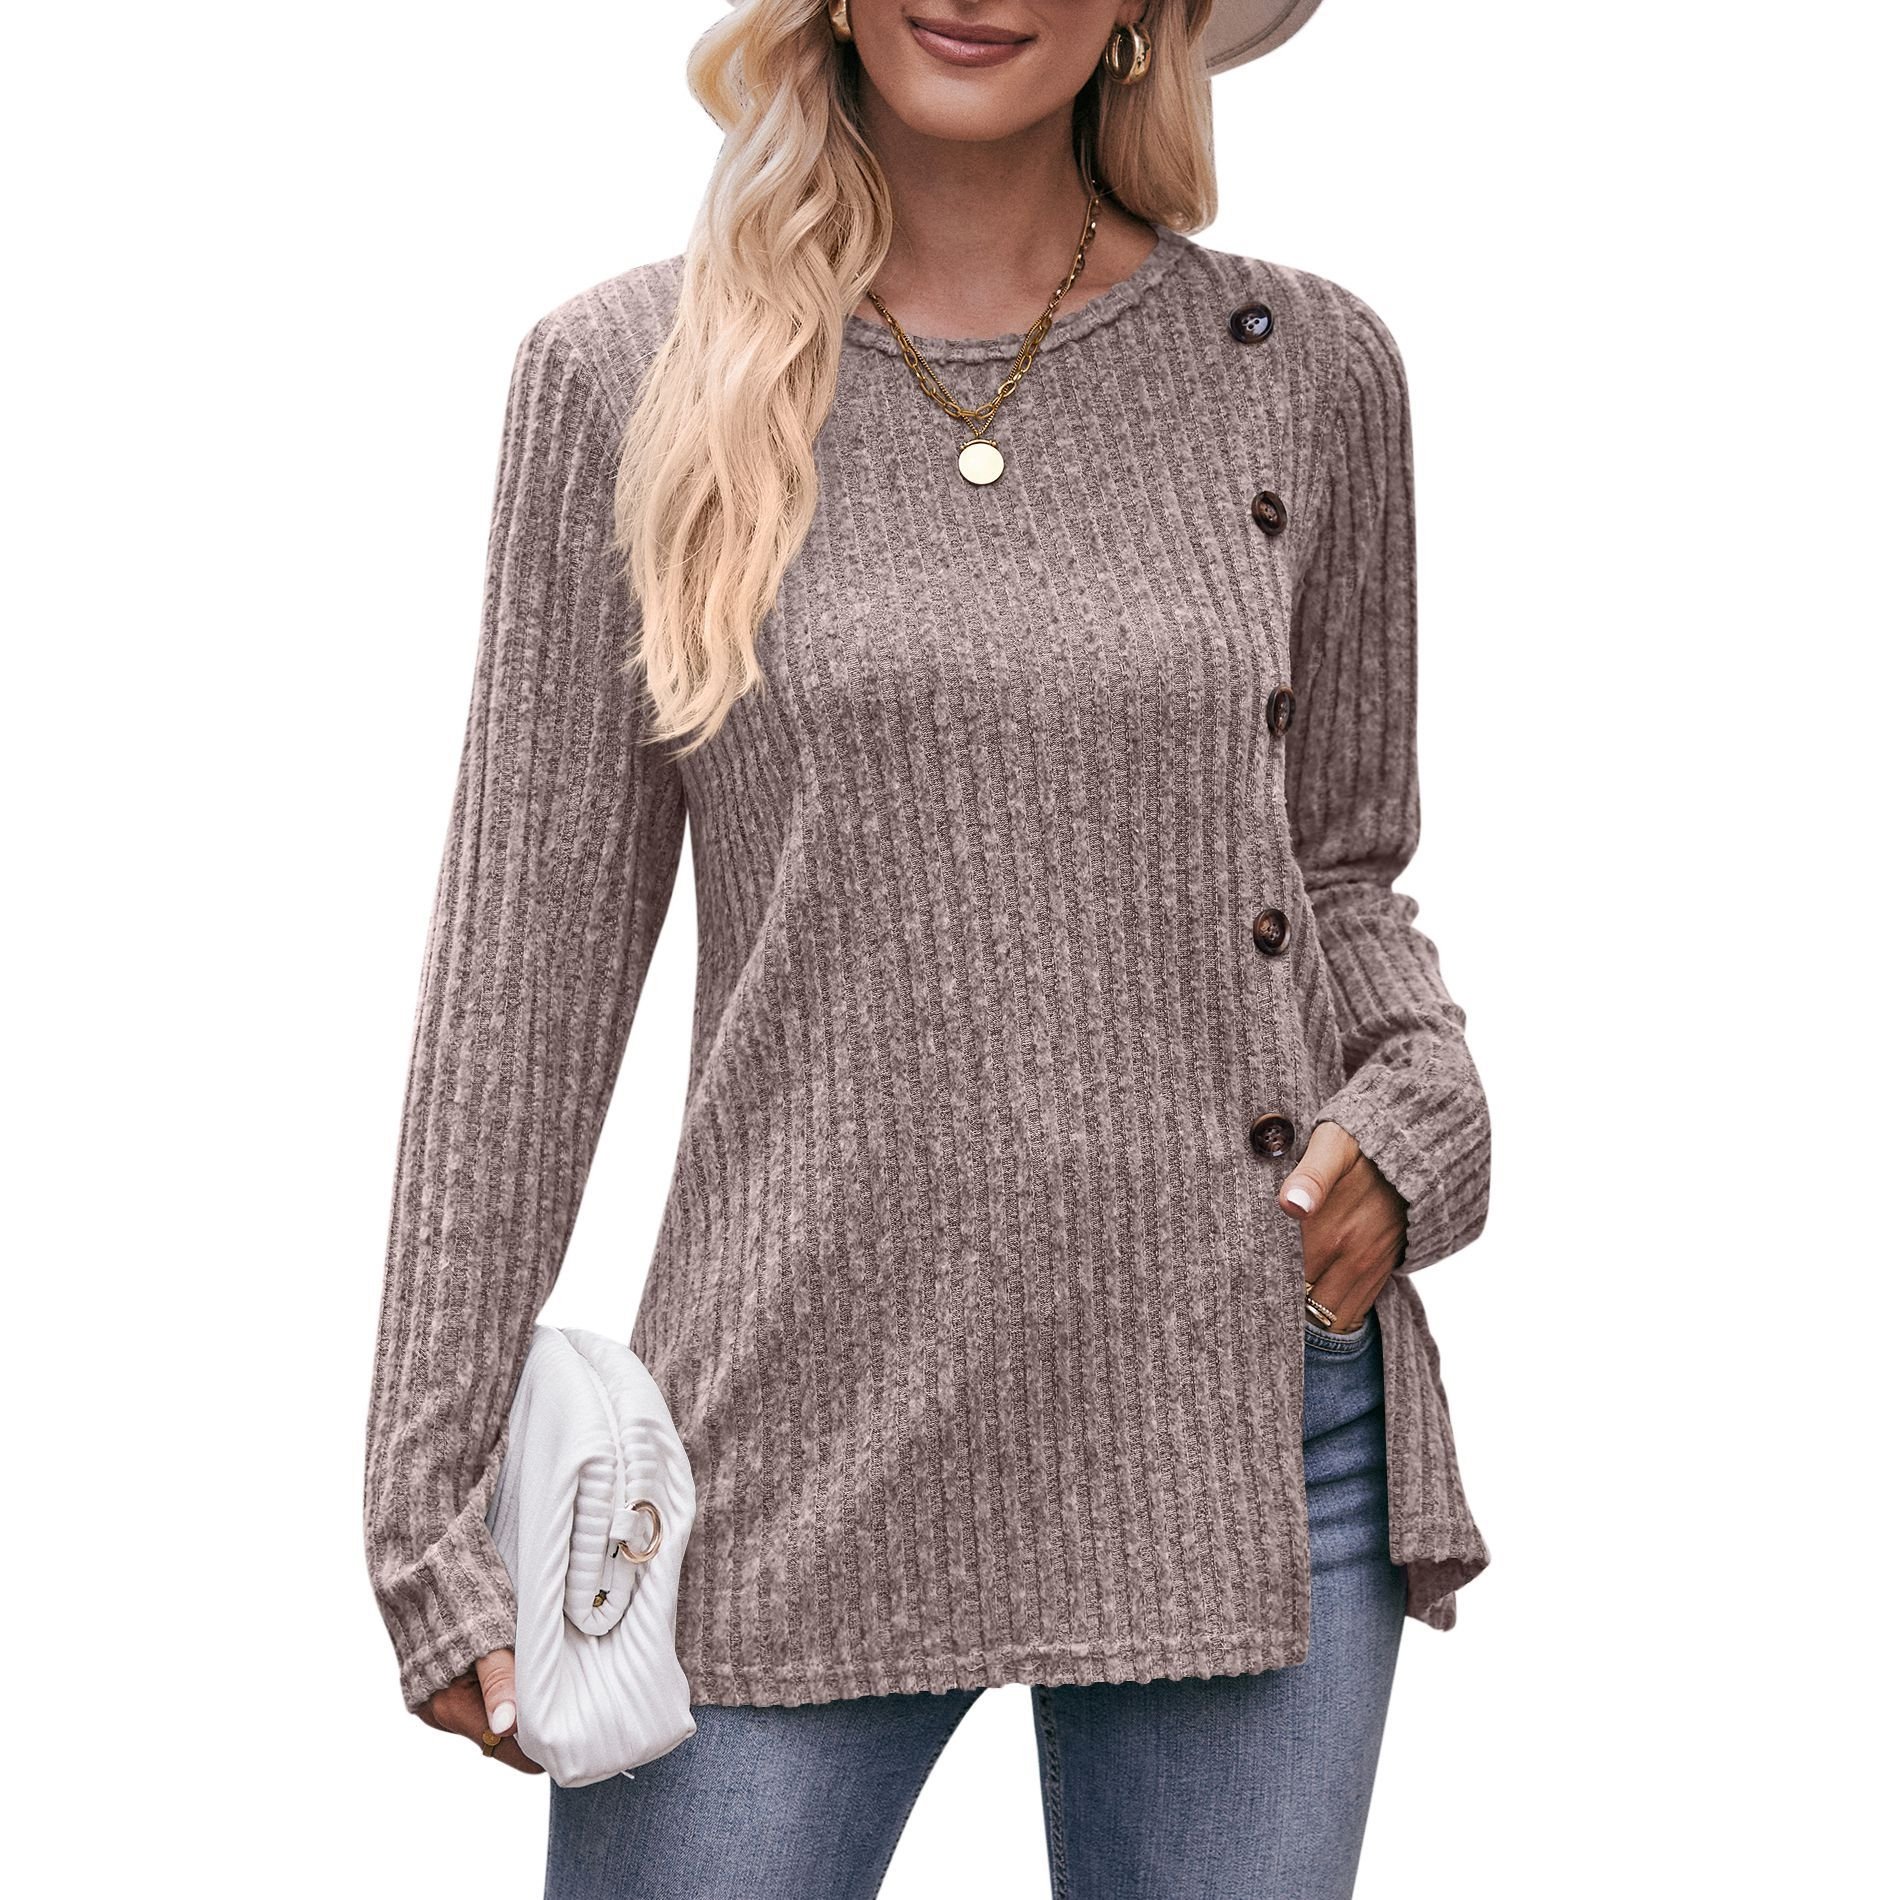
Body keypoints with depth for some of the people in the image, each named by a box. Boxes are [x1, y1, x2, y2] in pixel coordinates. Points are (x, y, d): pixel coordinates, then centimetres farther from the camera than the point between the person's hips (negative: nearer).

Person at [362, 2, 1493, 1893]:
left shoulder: (1304, 371, 4)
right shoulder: (627, 377, 0)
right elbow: (527, 960, 1)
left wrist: (1417, 1117, -5)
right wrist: (432, 1493, 0)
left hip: (1250, 1436, 2)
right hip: (796, 1460, -1)